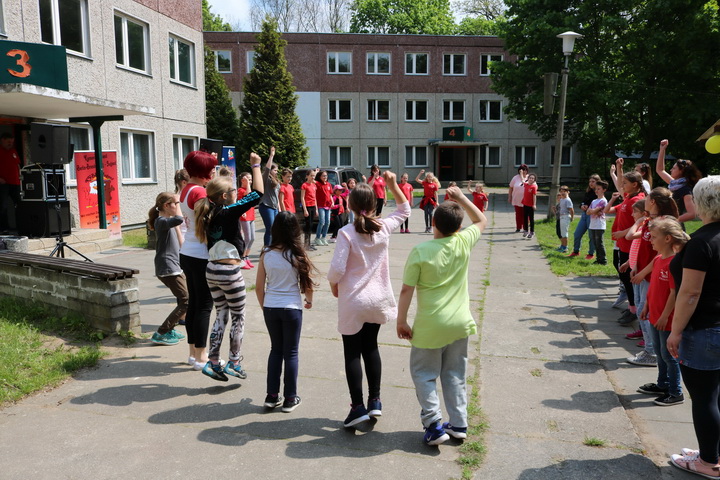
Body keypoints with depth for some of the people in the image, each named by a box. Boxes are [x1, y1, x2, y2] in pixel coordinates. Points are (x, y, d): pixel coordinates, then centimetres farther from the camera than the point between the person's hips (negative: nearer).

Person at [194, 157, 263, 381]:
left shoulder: (209, 214, 4)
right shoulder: (229, 212, -15)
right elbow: (257, 194, -17)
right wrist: (256, 166, -8)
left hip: (211, 270, 7)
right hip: (229, 272, -7)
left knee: (221, 316, 16)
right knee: (238, 318, 9)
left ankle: (213, 362, 17)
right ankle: (234, 363, 16)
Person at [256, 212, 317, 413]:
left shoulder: (266, 254, -3)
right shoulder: (297, 254, -11)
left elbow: (259, 287, 1)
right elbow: (307, 282, -4)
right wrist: (309, 300, 15)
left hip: (270, 308, 3)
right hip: (291, 308, -3)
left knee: (276, 350, 18)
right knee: (291, 353, 9)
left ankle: (272, 396, 22)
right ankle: (290, 399, 17)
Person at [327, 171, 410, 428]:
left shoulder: (346, 233, -18)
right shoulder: (384, 227, -5)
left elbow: (337, 269, -20)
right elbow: (405, 210, 14)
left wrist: (333, 285, 0)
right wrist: (393, 185, 10)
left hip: (353, 301, -5)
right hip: (378, 299, 5)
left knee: (352, 352, 7)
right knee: (371, 347, 19)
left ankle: (358, 406, 11)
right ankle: (375, 401, 26)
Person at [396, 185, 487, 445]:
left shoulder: (420, 252, -16)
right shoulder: (464, 243, -6)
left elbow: (406, 290, -14)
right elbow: (481, 220, 14)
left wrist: (401, 321, -4)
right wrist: (461, 197, 14)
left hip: (430, 326, -4)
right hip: (460, 323, 4)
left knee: (424, 375, 12)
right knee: (455, 375, 18)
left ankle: (434, 425, 7)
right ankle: (459, 424, 25)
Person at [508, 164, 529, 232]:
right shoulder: (515, 178, 2)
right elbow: (511, 188, 6)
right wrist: (509, 197, 6)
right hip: (517, 200, 1)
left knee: (525, 215, 6)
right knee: (518, 214, 7)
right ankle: (518, 228, 17)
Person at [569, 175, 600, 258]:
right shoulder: (588, 192, 12)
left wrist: (589, 208, -22)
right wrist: (582, 206, -4)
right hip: (584, 215, 7)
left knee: (592, 236, 1)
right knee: (577, 234, 10)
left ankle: (591, 254, 14)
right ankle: (576, 251, 25)